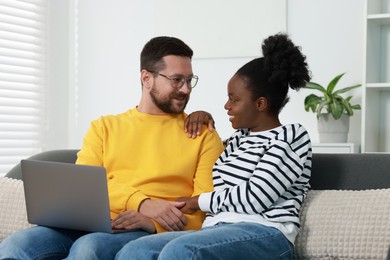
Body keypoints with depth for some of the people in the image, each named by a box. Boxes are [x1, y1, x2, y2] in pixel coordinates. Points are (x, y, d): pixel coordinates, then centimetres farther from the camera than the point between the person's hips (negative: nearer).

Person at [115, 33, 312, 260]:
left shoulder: (291, 137, 3)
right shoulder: (240, 139, 28)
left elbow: (255, 197, -9)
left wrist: (199, 202, 2)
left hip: (264, 236, -8)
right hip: (216, 232, 8)